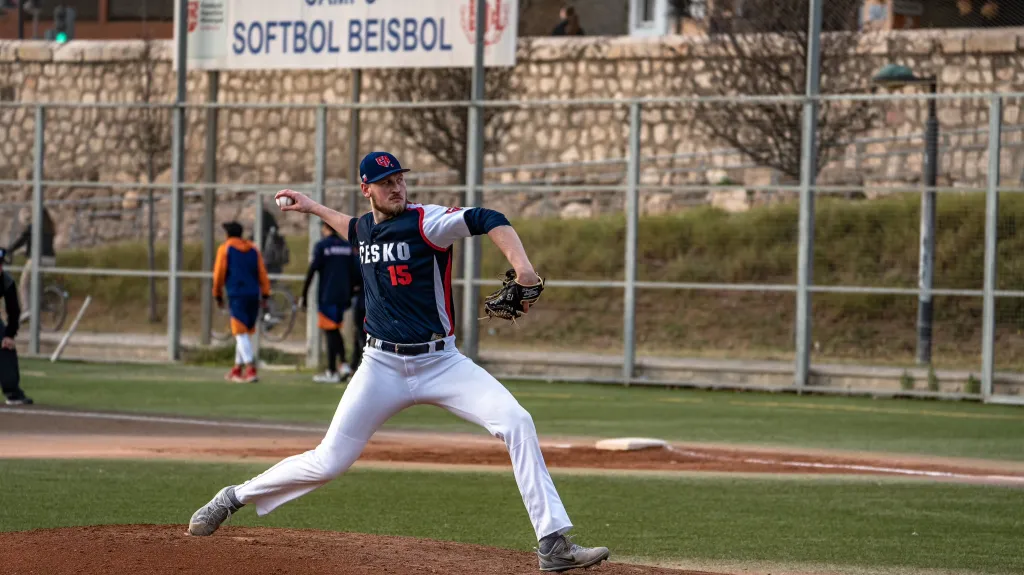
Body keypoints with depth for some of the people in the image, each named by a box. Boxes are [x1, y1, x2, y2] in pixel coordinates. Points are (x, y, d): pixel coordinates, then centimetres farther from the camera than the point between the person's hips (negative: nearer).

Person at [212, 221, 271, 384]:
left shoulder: (225, 248, 3)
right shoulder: (253, 249, 15)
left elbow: (219, 274, 0)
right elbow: (262, 273, 9)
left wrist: (218, 296, 9)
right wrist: (265, 295, 8)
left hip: (236, 296, -5)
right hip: (253, 295, 5)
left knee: (241, 334, -8)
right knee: (245, 333, 16)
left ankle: (251, 370, -22)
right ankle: (237, 369, 25)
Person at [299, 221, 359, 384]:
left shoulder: (321, 246, -7)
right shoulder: (347, 246, 10)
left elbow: (311, 271, -11)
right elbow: (353, 272, 13)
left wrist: (303, 296, -6)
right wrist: (350, 296, 21)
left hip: (327, 296, -6)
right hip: (343, 296, 6)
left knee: (330, 332, -3)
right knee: (335, 331, 17)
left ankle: (332, 372, -2)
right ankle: (344, 365, 4)